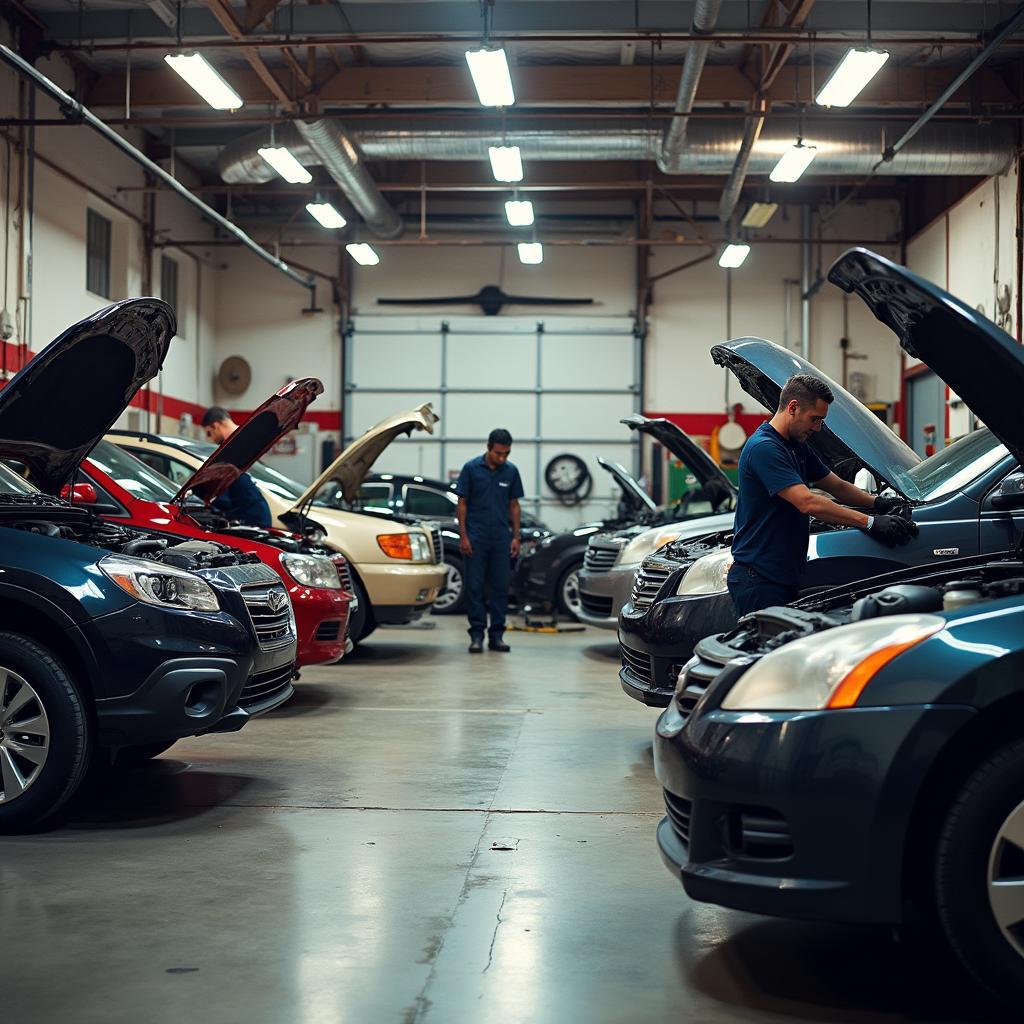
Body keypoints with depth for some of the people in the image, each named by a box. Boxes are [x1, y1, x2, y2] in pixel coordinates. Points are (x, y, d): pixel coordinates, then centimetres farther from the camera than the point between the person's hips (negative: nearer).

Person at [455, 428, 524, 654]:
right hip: (476, 538, -3)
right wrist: (463, 536, -8)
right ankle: (477, 634, 6)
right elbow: (462, 503, -2)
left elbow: (514, 505, 10)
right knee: (474, 586, -1)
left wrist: (516, 537, 3)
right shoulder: (471, 468, -5)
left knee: (501, 586, 4)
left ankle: (496, 635, 10)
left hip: (501, 539, 3)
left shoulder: (511, 471, 4)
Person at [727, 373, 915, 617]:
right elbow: (808, 503, -26)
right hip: (758, 580, -10)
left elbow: (838, 486, 22)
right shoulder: (763, 448, -18)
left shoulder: (798, 448, 15)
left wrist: (877, 502, 3)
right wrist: (870, 522, -26)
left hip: (785, 576, 10)